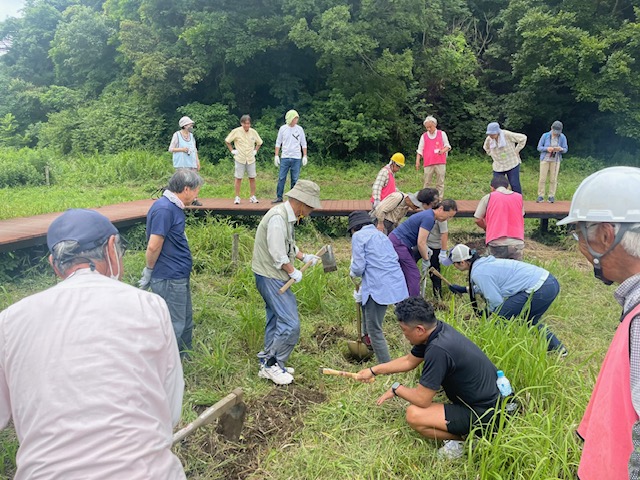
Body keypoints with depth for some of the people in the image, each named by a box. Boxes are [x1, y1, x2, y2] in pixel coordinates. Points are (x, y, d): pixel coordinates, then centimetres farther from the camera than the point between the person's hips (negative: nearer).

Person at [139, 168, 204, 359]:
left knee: (186, 322, 21)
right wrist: (150, 271, -9)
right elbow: (153, 247, -24)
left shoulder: (173, 206, 9)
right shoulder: (164, 209, -22)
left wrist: (150, 271, 16)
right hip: (169, 279, -10)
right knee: (174, 327, 1)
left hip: (179, 277, 10)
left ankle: (185, 358, 37)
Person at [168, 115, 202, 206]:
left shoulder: (191, 135, 14)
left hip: (191, 162, 5)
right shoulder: (177, 135, -2)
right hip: (181, 163, -5)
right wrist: (182, 149, -15)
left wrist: (198, 162, 13)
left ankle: (194, 199, 1)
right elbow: (171, 149, -3)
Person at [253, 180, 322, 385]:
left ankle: (268, 364, 29)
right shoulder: (278, 217, -22)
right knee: (290, 324, -9)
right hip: (270, 277, -11)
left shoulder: (288, 216, 10)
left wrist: (304, 257, 10)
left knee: (276, 320, 18)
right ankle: (273, 364, 6)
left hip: (274, 277, 11)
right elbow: (278, 254, -24)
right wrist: (293, 272, -12)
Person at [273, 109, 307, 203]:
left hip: (296, 158, 0)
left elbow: (303, 144, 9)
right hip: (285, 157, 0)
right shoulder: (283, 128, 3)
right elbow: (278, 143, 8)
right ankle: (279, 197, 6)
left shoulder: (299, 129, 4)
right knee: (281, 178, -1)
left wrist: (305, 156, 2)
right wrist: (276, 156, 2)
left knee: (295, 179, 3)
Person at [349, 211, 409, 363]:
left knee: (375, 330, 0)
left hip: (380, 287, -9)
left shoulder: (358, 236, -1)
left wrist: (352, 272, 15)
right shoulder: (380, 234, 23)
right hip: (396, 283, 9)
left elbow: (359, 267, -10)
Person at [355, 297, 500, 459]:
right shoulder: (437, 329, -3)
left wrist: (396, 389, -3)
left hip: (484, 414, -9)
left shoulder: (438, 349, -30)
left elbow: (421, 400, -21)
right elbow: (409, 361, 14)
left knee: (414, 415, -17)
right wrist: (373, 370, 18)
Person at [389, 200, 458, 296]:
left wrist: (426, 249, 12)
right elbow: (420, 243, -18)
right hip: (398, 243, -10)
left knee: (408, 274, 13)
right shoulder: (429, 218, -18)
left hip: (396, 242, 10)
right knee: (413, 275, -8)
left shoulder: (428, 214, 13)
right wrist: (426, 259, -5)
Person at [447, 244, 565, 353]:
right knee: (530, 321, 30)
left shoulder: (478, 273, -14)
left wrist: (486, 313, 7)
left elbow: (497, 302, -14)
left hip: (539, 290, -10)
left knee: (500, 317, -1)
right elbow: (491, 286, 33)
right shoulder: (485, 262, 14)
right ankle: (558, 348, 35)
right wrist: (465, 289, 36)